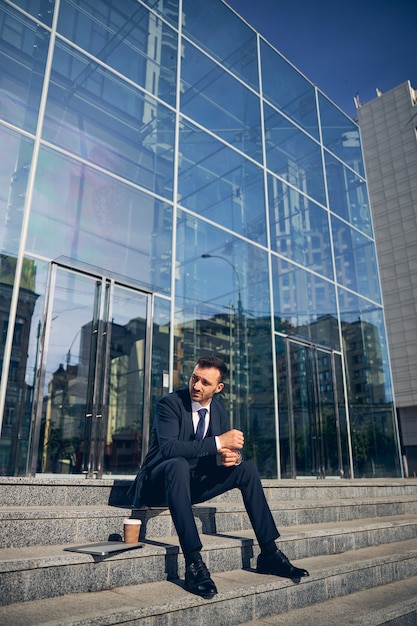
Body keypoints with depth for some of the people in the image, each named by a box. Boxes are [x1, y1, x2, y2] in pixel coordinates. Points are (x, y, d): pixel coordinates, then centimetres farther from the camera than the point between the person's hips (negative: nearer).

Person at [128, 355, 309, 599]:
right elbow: (168, 448, -30)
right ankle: (194, 563, -38)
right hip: (159, 484, -6)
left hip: (195, 483, 6)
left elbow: (231, 446, 3)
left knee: (247, 468, -7)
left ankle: (269, 553, -5)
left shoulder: (219, 409, 4)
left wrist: (233, 455, -23)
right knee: (179, 465, -38)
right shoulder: (170, 403, -16)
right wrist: (218, 443, -34)